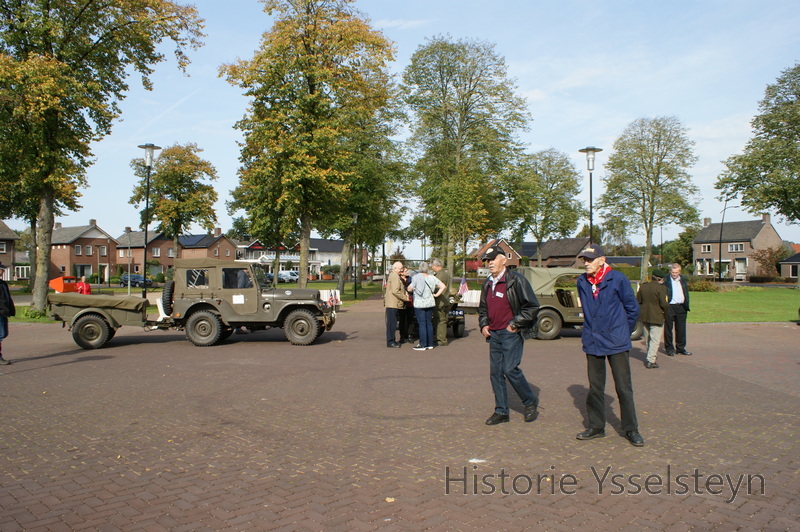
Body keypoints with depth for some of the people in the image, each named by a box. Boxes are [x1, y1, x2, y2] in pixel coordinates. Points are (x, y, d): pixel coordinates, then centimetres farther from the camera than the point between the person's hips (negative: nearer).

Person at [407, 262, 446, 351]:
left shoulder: (416, 278, -10)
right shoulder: (432, 278, 4)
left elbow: (410, 289, -11)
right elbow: (443, 286, 1)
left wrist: (409, 286, 10)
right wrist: (436, 294, 5)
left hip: (419, 304, -5)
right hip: (430, 303, 5)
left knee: (422, 324, -3)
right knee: (429, 323, 12)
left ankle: (422, 345, -1)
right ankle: (430, 344, 16)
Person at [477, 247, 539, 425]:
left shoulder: (516, 280, -9)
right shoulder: (487, 284, 14)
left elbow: (532, 306, -10)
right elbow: (483, 308, 27)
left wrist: (515, 324, -12)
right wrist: (483, 325, 10)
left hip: (511, 333, -7)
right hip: (493, 334, 7)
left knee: (510, 369, -12)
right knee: (495, 372, 6)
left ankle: (531, 402, 12)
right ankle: (501, 412, 16)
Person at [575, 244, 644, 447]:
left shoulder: (617, 279, -10)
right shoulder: (582, 282, 3)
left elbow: (633, 308, 1)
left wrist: (623, 332, 8)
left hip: (617, 343, -4)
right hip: (592, 343, 4)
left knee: (624, 388, 2)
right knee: (595, 388, 11)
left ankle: (631, 429, 15)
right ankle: (596, 427, 24)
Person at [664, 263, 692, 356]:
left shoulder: (683, 279, 11)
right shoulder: (665, 280, -6)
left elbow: (686, 293, 17)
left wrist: (686, 305, 9)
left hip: (681, 307, 5)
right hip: (669, 307, -5)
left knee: (681, 329, 10)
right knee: (668, 329, 3)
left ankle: (680, 348, 20)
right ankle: (669, 348, 12)